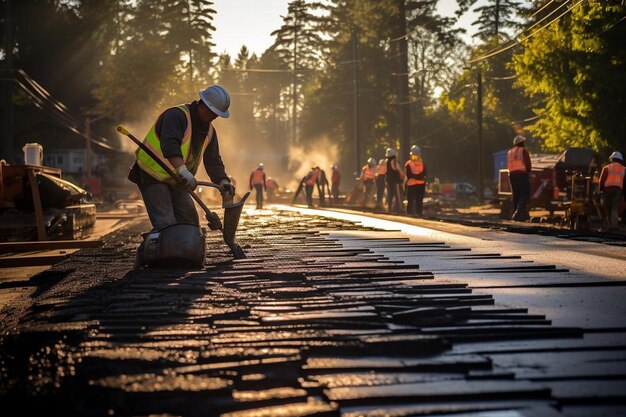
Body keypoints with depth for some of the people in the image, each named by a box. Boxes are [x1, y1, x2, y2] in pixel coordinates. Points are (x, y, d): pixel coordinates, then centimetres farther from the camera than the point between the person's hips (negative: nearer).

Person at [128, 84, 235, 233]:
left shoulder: (209, 131, 8)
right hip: (153, 176, -8)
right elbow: (170, 145, -37)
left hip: (176, 181, 9)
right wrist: (182, 170, -50)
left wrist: (223, 182, -13)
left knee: (190, 220, 6)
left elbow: (213, 161, 6)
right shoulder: (176, 116, -20)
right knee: (165, 224, -18)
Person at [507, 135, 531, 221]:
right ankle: (518, 213, -22)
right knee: (525, 194, -5)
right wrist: (528, 171, 11)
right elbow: (528, 163, -6)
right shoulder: (523, 151, -4)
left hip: (512, 175, 6)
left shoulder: (509, 152, 15)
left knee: (516, 195, 11)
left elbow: (508, 165, 14)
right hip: (522, 174, -6)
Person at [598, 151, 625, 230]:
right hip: (618, 189, 1)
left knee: (608, 207, 8)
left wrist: (600, 189, 9)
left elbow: (602, 179, 4)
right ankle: (614, 224, -20)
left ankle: (609, 224, 9)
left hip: (608, 188, -1)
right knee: (615, 207, -5)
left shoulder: (607, 167, 11)